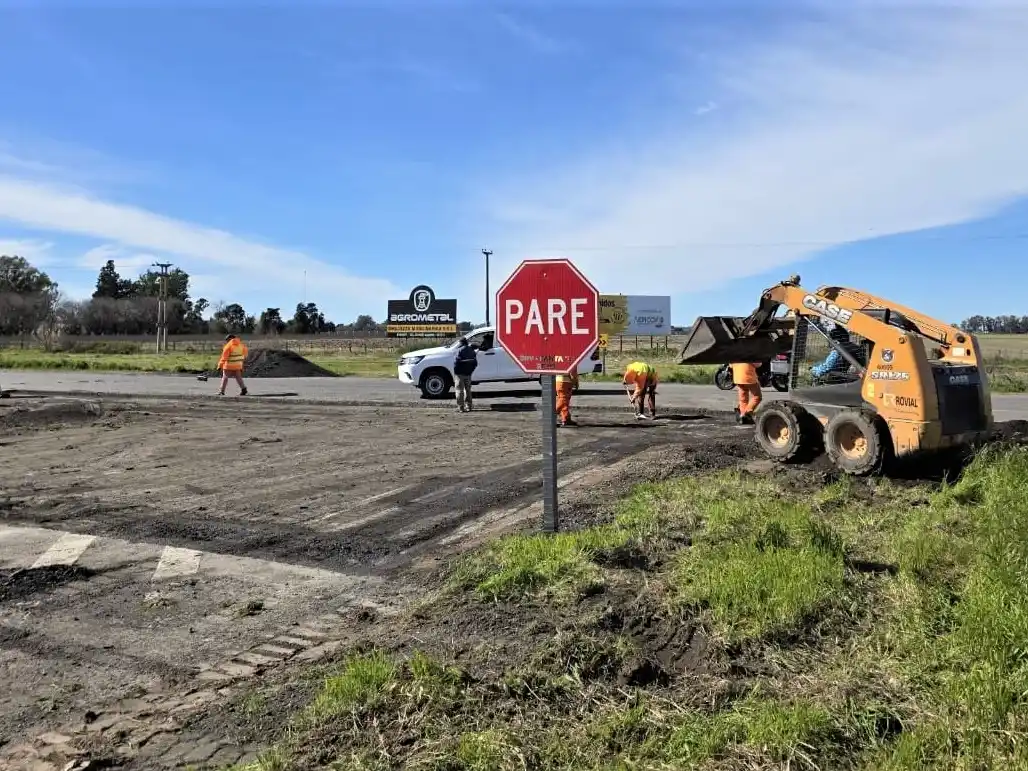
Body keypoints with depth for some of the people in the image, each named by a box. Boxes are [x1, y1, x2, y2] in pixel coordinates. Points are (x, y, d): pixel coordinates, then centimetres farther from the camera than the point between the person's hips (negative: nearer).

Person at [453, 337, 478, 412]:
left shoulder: (460, 350, -11)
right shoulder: (471, 350, 11)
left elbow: (456, 361, -18)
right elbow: (475, 363, 12)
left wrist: (455, 372, -10)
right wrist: (470, 370, 16)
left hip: (460, 373, -7)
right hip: (468, 374, 7)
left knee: (460, 390, -3)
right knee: (468, 390, 16)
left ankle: (460, 407, -6)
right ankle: (468, 406, 18)